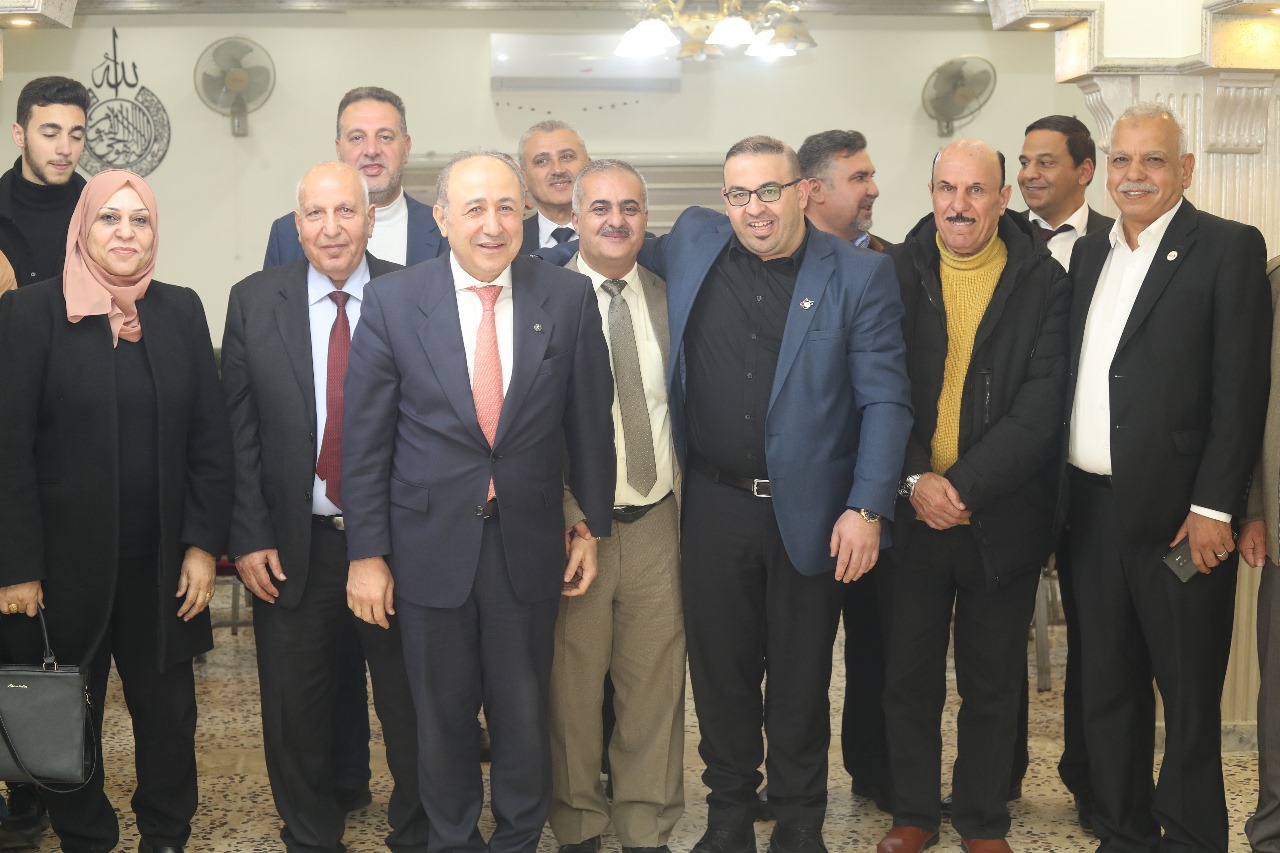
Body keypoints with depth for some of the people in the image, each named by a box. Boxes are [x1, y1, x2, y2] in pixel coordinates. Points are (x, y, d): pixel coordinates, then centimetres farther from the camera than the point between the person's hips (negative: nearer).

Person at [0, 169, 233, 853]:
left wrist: (204, 544, -2)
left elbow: (210, 436, 4)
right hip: (68, 560, -2)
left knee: (167, 707, 7)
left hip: (160, 562, 2)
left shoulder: (181, 310, 5)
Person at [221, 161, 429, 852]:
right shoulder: (254, 302, 0)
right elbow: (238, 431, 0)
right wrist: (248, 538, -5)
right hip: (293, 545, 1)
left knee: (410, 704, 11)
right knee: (295, 712, 13)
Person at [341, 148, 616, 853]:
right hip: (430, 547, 0)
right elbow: (364, 438, -3)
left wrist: (593, 526, 7)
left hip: (528, 548, 1)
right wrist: (367, 552, -4)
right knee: (442, 718, 14)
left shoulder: (569, 298, -3)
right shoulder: (392, 300, -6)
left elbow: (589, 421, 4)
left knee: (524, 716, 12)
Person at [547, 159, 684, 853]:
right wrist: (558, 516, -8)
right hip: (573, 523, -3)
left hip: (658, 522, 4)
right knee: (572, 683, 6)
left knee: (655, 681, 9)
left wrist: (689, 504, 11)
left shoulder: (668, 299, 9)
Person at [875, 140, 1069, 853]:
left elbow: (1042, 407, -10)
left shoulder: (1044, 282, -3)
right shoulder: (896, 273, 1)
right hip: (910, 511, 1)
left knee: (993, 684, 11)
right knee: (910, 676, 10)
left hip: (1003, 517, -1)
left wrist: (965, 486, -17)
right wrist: (915, 480, -14)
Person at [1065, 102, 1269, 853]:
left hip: (1178, 515, -5)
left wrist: (1213, 508, -15)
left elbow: (1242, 390, -11)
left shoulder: (1230, 248, -5)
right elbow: (1074, 377, 12)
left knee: (1188, 697, 4)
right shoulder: (1089, 253, 12)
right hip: (1093, 510, 6)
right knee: (1107, 689, 14)